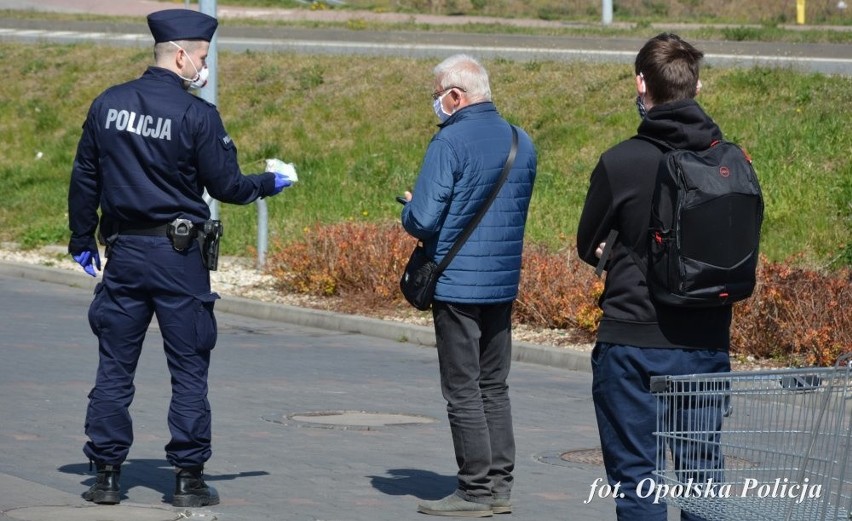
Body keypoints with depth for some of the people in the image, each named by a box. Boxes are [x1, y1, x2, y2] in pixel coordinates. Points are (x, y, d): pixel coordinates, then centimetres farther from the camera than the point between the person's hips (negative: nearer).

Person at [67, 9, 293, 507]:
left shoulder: (107, 105, 3)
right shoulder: (197, 115, -11)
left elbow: (84, 179, 9)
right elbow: (225, 185, -6)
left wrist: (83, 239, 19)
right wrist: (270, 184, 12)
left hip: (123, 252, 4)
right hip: (178, 256, -4)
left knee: (115, 367, 9)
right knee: (189, 369, 4)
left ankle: (106, 474, 9)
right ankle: (189, 479, 5)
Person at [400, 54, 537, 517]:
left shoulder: (450, 142, -16)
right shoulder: (521, 142, 8)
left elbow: (422, 220, -19)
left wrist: (409, 207, 3)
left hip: (457, 283, -7)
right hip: (504, 283, 7)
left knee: (463, 391, -1)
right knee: (494, 387, 15)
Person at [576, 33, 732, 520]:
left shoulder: (620, 163, -12)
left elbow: (588, 248, 2)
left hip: (634, 343, -4)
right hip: (709, 344, 4)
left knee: (635, 476, 3)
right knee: (703, 474, 14)